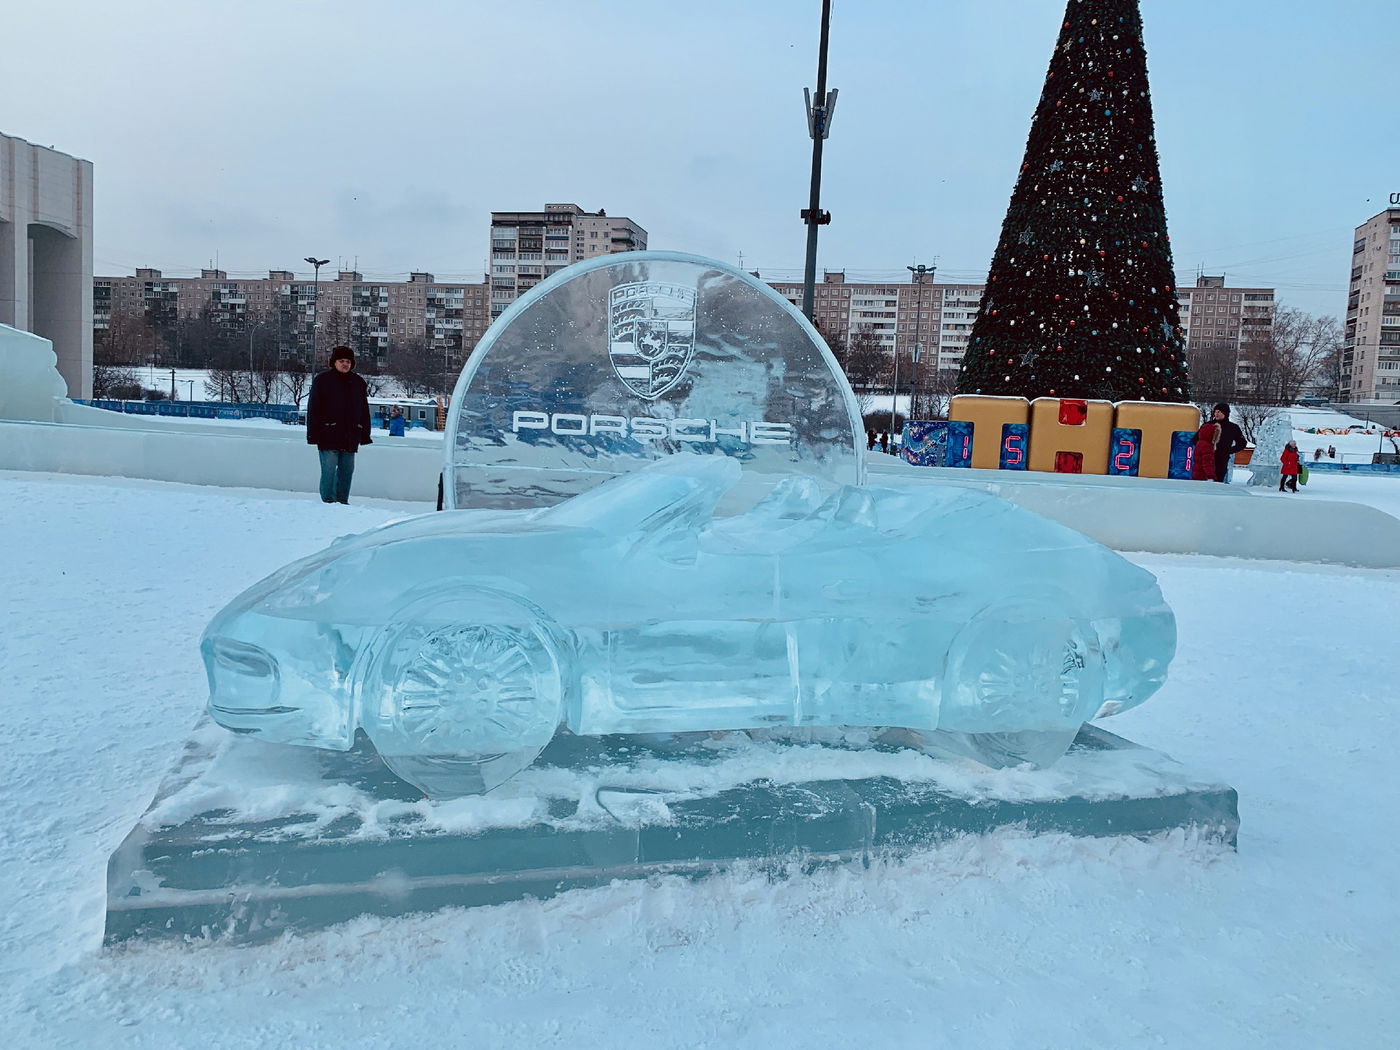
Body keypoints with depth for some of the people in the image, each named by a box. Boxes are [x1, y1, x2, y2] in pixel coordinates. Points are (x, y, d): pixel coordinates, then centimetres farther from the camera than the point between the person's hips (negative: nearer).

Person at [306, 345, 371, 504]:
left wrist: (365, 435, 11)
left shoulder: (359, 383, 12)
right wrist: (313, 434, -9)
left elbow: (364, 411, 16)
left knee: (347, 470, 7)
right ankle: (328, 501, -3)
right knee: (329, 470, -8)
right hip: (329, 435, -4)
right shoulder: (322, 380, 0)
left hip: (351, 436, 4)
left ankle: (343, 501, 15)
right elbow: (313, 409, -2)